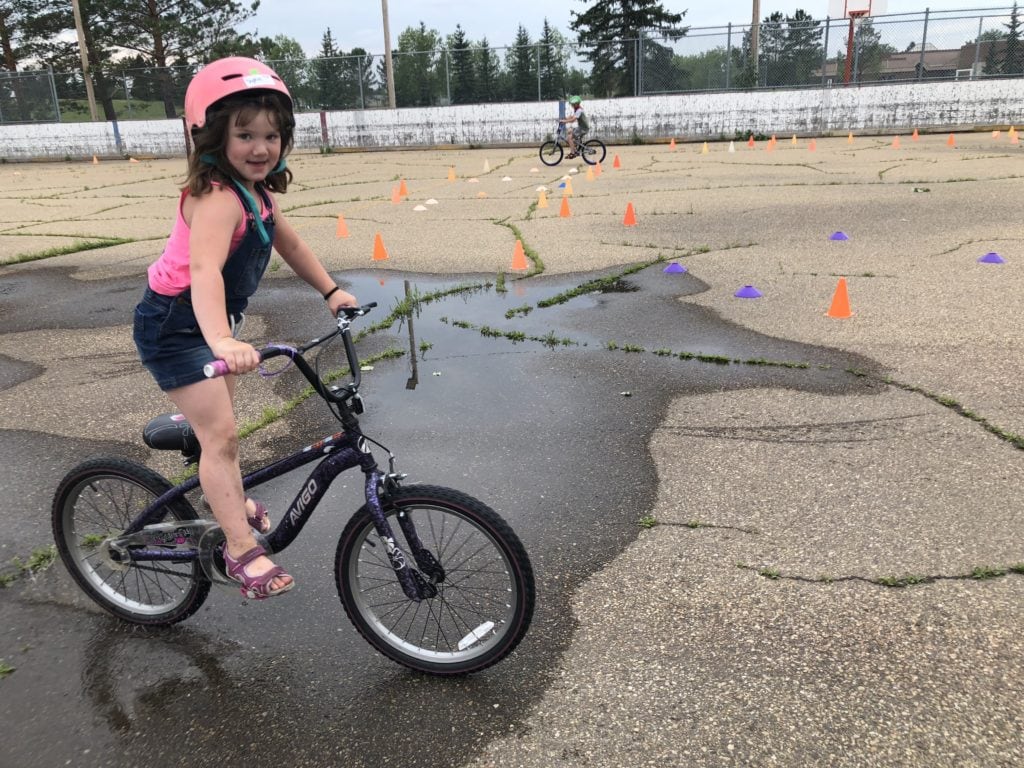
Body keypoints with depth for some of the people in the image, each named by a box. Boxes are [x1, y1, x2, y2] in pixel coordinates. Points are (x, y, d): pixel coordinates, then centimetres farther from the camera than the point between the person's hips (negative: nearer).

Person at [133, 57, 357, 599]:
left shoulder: (256, 190, -3)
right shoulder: (218, 198, -31)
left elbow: (288, 243, 11)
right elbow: (204, 270, -48)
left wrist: (331, 291, 7)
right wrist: (223, 341, -63)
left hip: (213, 319, 9)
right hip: (174, 326, -9)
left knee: (220, 422, 22)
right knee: (220, 434, -10)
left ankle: (228, 501, 43)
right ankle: (242, 549, -1)